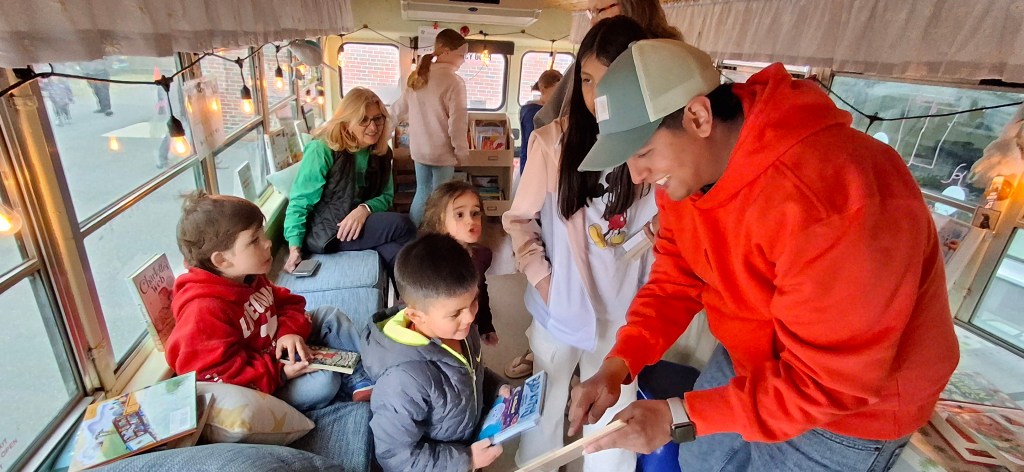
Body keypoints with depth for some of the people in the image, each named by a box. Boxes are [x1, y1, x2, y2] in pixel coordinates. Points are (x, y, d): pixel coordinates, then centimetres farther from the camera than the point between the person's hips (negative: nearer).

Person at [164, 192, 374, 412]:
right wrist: (278, 374, -30)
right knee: (323, 382, -27)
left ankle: (363, 375, 2)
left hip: (274, 347, 9)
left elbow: (286, 302, 9)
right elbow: (213, 374, -31)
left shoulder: (249, 277, -2)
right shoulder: (204, 311, -31)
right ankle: (351, 384, 6)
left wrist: (291, 331, -14)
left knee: (329, 316, 4)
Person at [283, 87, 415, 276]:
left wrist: (365, 209, -19)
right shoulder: (322, 150, -13)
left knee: (395, 251, -28)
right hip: (322, 232, -5)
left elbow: (387, 195, 4)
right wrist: (294, 247, -20)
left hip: (360, 224, 5)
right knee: (403, 226, -24)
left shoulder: (381, 153, 5)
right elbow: (300, 201, -12)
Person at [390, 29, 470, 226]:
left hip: (419, 149, 8)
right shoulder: (454, 81, -16)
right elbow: (457, 120, -19)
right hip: (442, 152, -7)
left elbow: (399, 108, 17)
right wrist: (462, 151, -9)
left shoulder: (417, 77, 8)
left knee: (422, 192, 21)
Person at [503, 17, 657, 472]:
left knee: (611, 423, 18)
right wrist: (539, 275, -10)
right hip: (558, 307, 1)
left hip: (623, 313, 0)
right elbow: (520, 218, -1)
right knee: (542, 409, 23)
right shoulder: (553, 139, -11)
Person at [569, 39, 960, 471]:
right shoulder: (686, 170, -12)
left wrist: (681, 415, -31)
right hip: (752, 359, 7)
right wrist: (619, 362, -18)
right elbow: (675, 280, -5)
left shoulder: (826, 196, -38)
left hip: (850, 408, -6)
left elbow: (829, 380, -31)